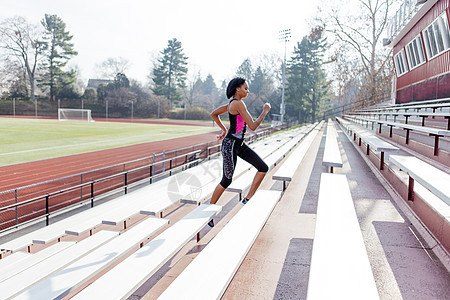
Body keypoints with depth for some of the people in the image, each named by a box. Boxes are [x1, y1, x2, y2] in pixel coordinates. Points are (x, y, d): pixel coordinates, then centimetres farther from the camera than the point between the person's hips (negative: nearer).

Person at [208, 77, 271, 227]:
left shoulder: (232, 103, 11)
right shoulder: (238, 104, -18)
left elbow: (214, 114, 21)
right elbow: (253, 126, -20)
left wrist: (224, 129, 22)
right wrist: (265, 112, -9)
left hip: (239, 144, 10)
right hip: (230, 145, -10)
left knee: (263, 168, 2)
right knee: (226, 181, 1)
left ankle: (247, 200, 10)